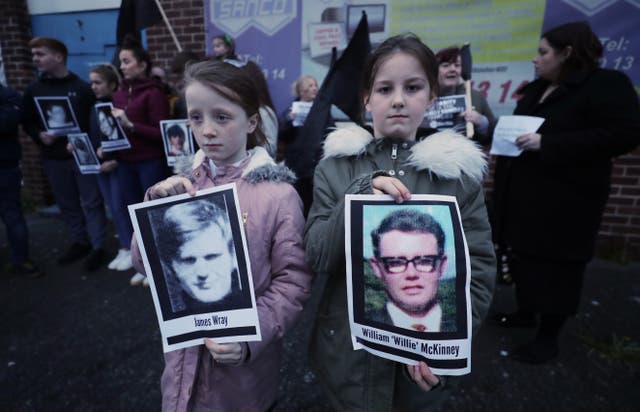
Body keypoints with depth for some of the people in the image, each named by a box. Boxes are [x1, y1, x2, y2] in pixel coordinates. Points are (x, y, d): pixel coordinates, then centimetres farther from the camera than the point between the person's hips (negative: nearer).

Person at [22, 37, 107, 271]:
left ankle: (98, 247, 8)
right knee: (67, 204, 12)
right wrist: (39, 135, -8)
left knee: (91, 202, 0)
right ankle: (79, 242, 26)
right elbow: (27, 122, 13)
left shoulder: (81, 88, -3)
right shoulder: (33, 90, 9)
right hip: (53, 158, 5)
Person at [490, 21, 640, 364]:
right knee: (524, 257, 16)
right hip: (524, 195, 8)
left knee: (555, 266, 1)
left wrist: (546, 143, -25)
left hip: (563, 199, -8)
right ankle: (526, 312, 34)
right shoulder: (537, 90, 15)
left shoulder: (607, 85, -9)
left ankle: (548, 337, 17)